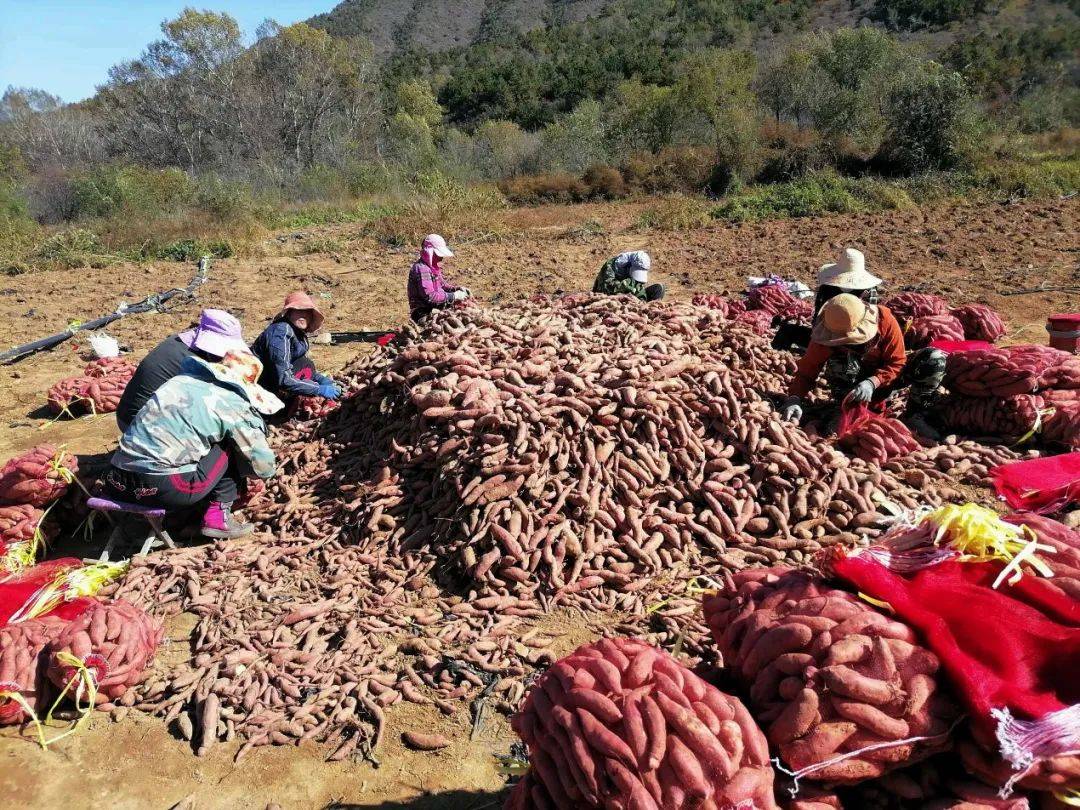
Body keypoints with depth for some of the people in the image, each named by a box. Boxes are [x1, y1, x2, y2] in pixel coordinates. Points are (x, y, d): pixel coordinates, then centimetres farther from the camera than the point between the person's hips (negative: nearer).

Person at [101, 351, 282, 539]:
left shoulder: (183, 377, 15)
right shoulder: (233, 403, -2)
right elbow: (264, 466, 1)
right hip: (163, 488, -7)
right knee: (233, 447, 10)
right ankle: (218, 516, 7)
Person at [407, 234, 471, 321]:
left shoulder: (432, 266, 11)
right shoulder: (421, 269, -19)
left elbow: (442, 284, 23)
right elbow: (429, 296, -27)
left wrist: (458, 289, 4)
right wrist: (453, 296, -22)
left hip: (434, 308, 10)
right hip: (424, 314, -10)